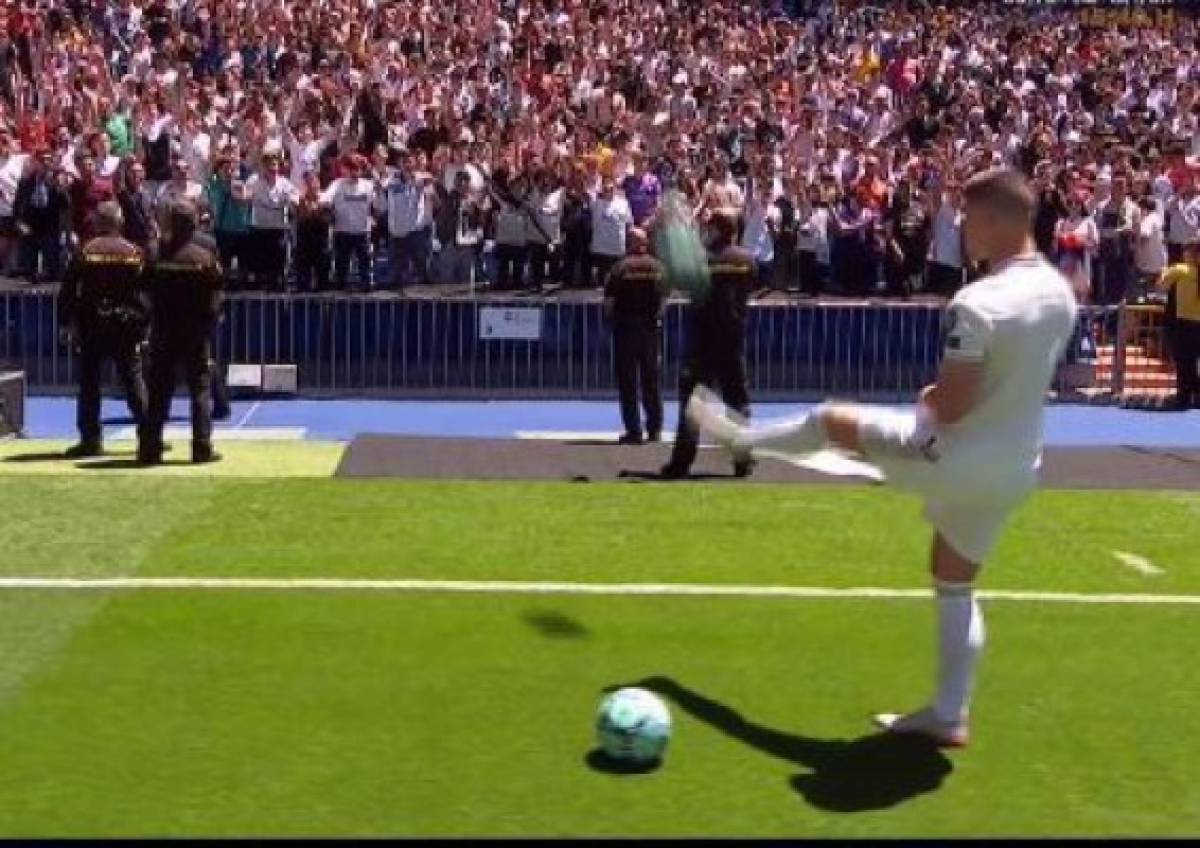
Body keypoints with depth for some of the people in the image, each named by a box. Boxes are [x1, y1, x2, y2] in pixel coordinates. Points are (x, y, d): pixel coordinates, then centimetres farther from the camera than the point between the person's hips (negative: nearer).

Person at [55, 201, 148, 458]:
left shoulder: (84, 252, -3)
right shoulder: (135, 253, 0)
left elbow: (67, 291, -4)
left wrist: (65, 323, 4)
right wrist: (144, 324, 6)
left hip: (92, 326, -1)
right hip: (127, 325, 1)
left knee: (89, 383, 5)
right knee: (134, 381, 5)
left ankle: (91, 439, 4)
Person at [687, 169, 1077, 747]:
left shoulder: (978, 303, -26)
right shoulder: (1062, 293, 1)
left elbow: (950, 409, -26)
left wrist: (929, 397, -3)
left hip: (952, 459, -7)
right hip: (1013, 470, 7)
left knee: (830, 420, 14)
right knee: (955, 586, 21)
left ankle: (742, 439, 40)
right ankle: (948, 716, 25)